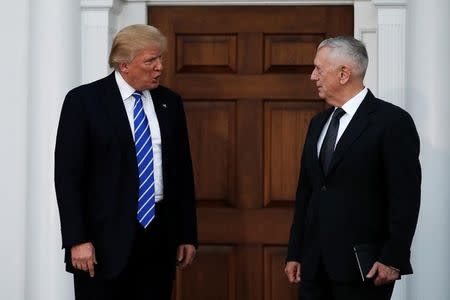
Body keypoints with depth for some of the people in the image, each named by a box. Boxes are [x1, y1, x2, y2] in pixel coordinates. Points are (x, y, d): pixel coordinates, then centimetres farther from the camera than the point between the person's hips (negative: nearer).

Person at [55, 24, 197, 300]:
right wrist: (77, 240, -14)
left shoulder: (169, 102, 10)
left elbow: (182, 172, 13)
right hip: (106, 237, -4)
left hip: (159, 235, 4)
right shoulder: (84, 101, -4)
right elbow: (67, 175, -7)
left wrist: (187, 235, 10)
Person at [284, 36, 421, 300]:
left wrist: (393, 259, -14)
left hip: (363, 266, -6)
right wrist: (295, 254, 12)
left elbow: (405, 196, -10)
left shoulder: (392, 121, -7)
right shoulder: (319, 123, 15)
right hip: (314, 265, 6)